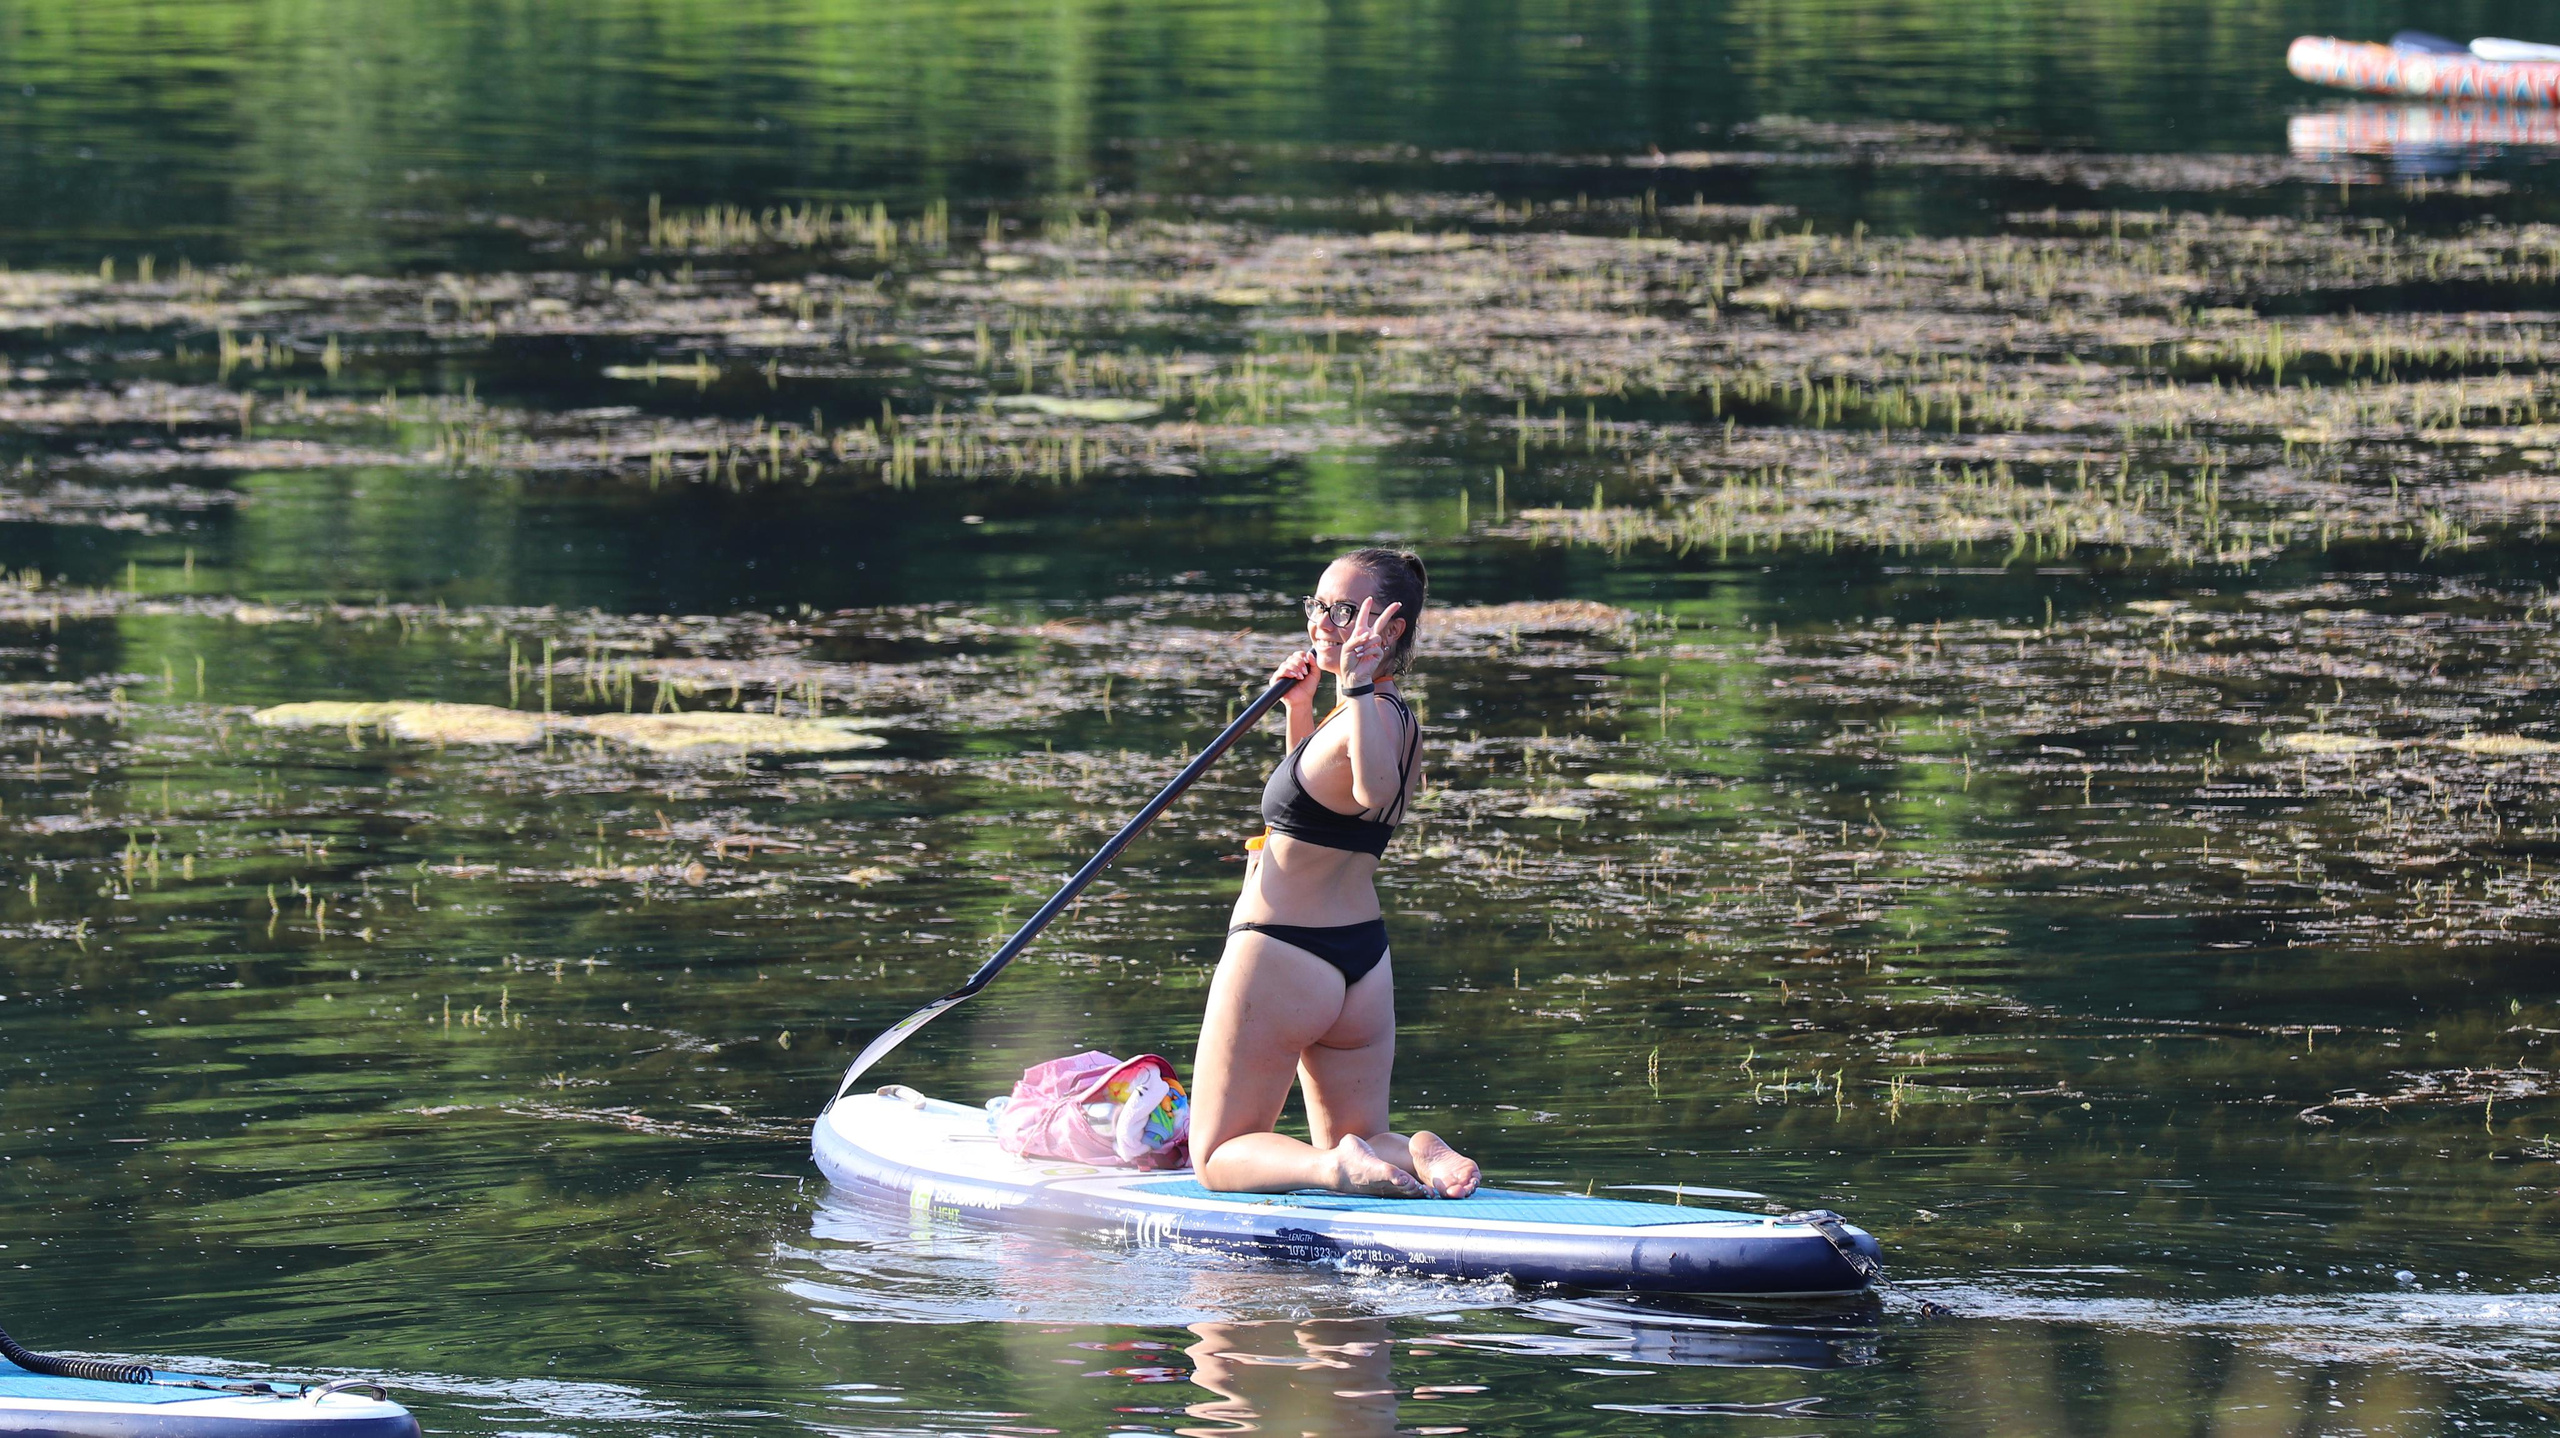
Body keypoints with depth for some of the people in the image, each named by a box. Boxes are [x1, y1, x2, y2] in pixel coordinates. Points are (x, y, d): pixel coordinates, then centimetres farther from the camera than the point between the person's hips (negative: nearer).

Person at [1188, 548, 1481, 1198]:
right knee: (1359, 1140, 17)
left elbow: (1374, 792, -46)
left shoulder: (1366, 720, -23)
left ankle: (1338, 1167, -22)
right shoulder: (1401, 718, 7)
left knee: (1217, 1158, 3)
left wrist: (1357, 687, -50)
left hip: (1278, 954, -9)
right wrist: (1300, 712, 12)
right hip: (1365, 956, 9)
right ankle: (1416, 1155, -13)